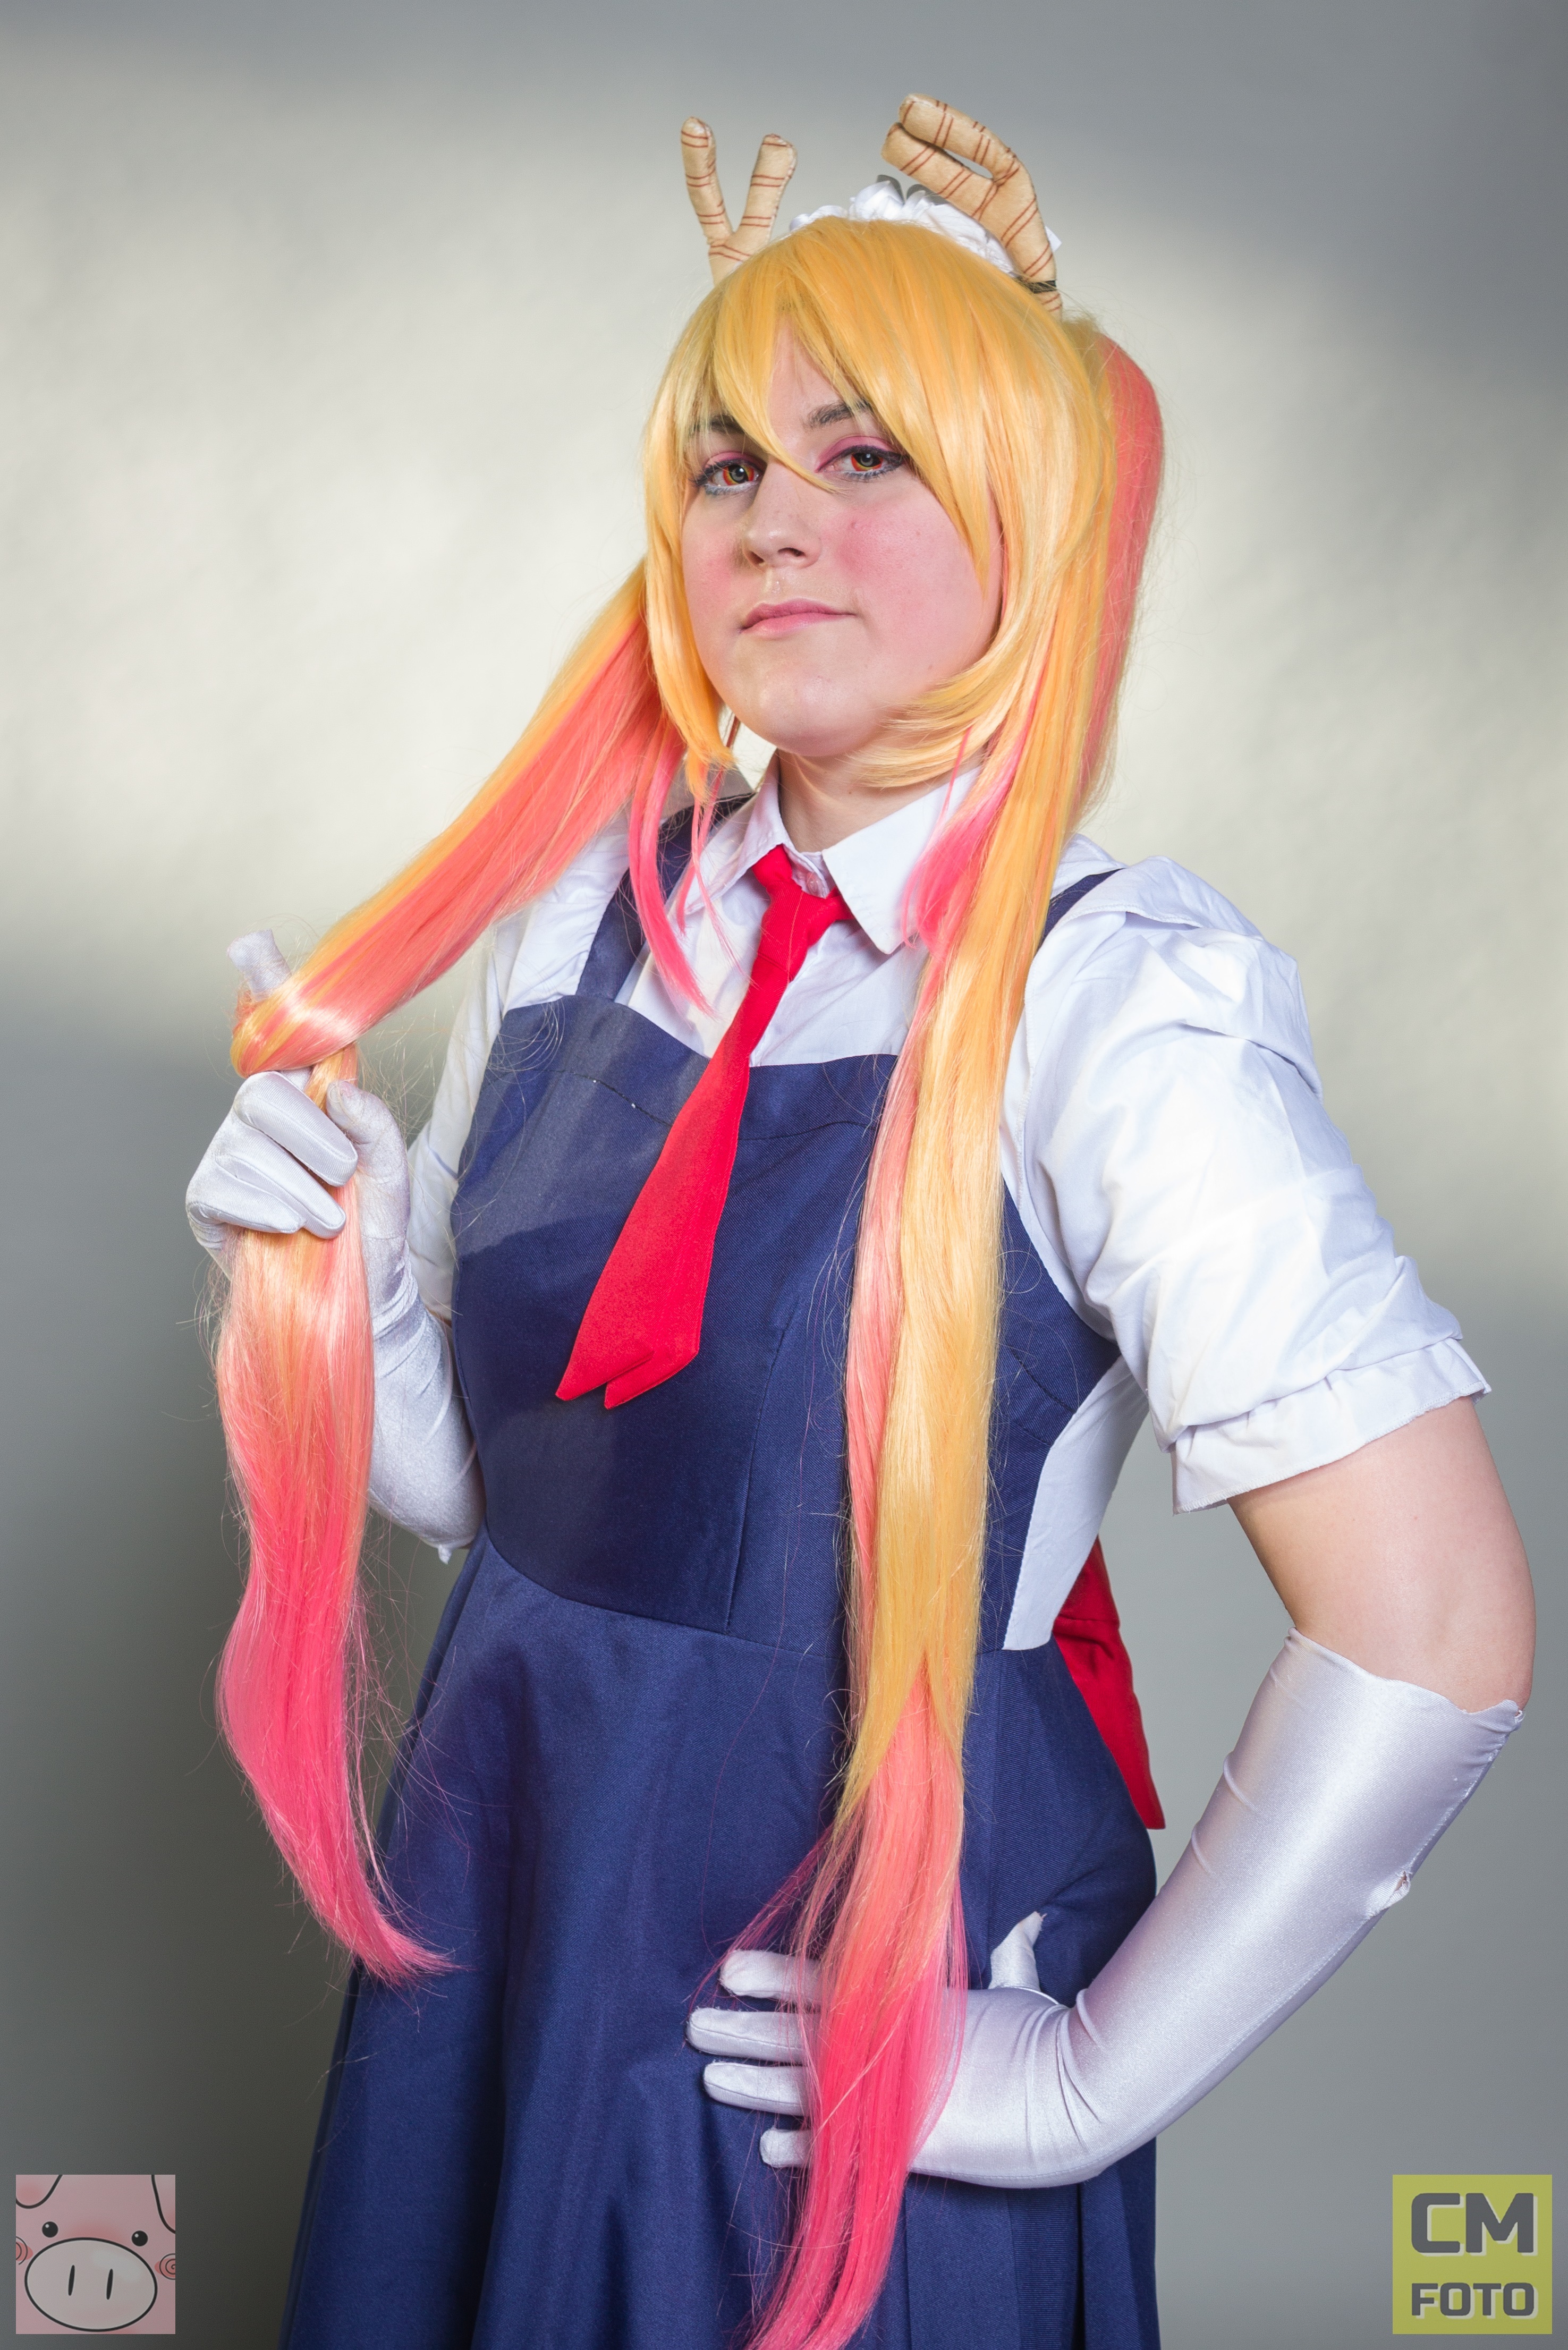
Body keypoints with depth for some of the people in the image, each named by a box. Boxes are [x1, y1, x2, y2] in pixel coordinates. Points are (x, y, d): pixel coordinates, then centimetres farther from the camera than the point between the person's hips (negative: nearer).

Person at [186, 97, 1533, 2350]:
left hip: (868, 1992, -5)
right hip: (505, 1909, 5)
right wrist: (337, 1277, -14)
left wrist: (1087, 2082, -14)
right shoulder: (582, 916, -3)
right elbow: (465, 1468, 6)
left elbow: (1433, 1642, -22)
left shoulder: (1117, 1006, -20)